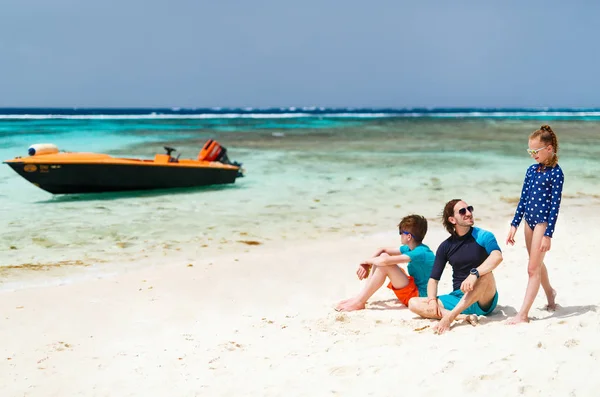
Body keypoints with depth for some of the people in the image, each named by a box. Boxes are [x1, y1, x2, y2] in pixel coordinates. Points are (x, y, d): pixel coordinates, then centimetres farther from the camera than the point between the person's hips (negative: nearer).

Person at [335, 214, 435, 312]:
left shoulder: (420, 253, -23)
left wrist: (367, 261, -13)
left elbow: (384, 261, -32)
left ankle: (359, 302, -15)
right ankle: (361, 297, -1)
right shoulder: (410, 248, 6)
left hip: (419, 296, -10)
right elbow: (382, 250, 12)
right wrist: (367, 265, -4)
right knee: (383, 256, 2)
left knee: (384, 264, -22)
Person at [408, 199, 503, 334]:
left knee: (485, 274, -35)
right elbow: (434, 278, 6)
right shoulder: (446, 246, 6)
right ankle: (463, 317, -28)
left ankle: (450, 317, -39)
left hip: (483, 301, -3)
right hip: (458, 298, 4)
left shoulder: (483, 236, -4)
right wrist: (432, 300, -13)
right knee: (414, 304, -14)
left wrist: (474, 274, -41)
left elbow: (497, 256, -26)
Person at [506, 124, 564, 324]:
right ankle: (550, 293, 46)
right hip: (530, 221, 7)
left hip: (543, 222, -7)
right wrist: (514, 225, 10)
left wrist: (548, 234, -16)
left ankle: (523, 314, -6)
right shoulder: (532, 170, 8)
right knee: (537, 264, 21)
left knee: (533, 268, -7)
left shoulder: (556, 173, -12)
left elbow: (555, 205, -14)